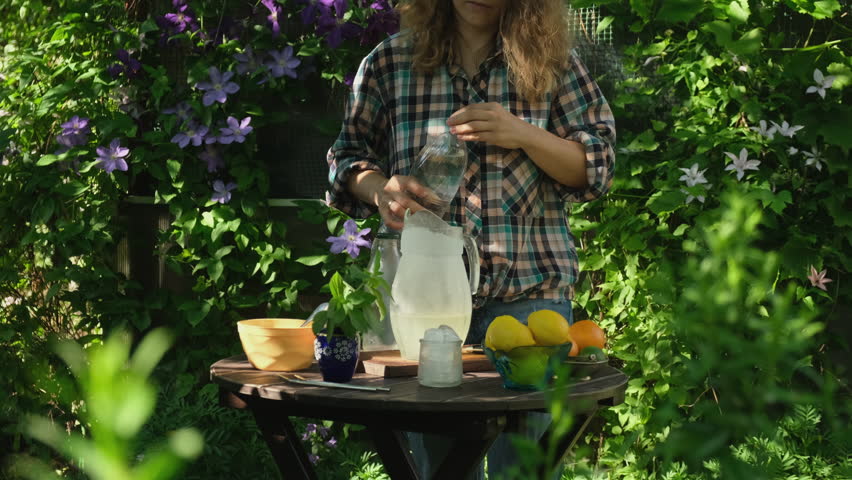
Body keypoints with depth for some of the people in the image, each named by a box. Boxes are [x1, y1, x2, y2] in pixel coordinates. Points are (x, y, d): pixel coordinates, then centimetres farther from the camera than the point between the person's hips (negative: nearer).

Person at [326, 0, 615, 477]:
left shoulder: (553, 61, 5)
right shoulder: (389, 63, 7)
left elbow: (597, 165, 4)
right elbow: (348, 156, 13)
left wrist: (523, 134, -13)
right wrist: (380, 188, -10)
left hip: (528, 288, -1)